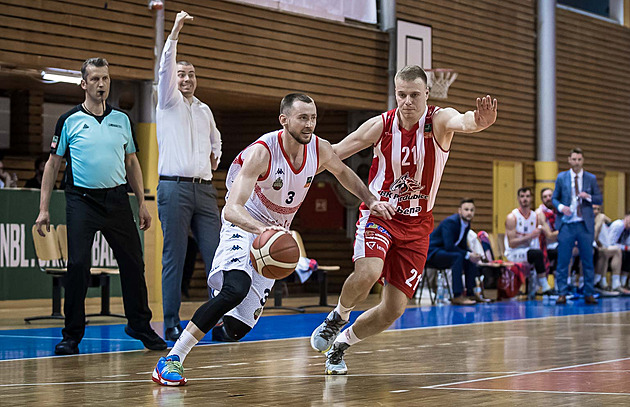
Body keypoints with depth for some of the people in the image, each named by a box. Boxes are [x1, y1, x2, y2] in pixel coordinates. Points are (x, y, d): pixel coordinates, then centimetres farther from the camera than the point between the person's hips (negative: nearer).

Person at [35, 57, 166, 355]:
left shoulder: (122, 119, 11)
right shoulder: (69, 121, 1)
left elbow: (131, 162, 17)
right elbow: (53, 164, 4)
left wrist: (142, 203, 12)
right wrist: (44, 208, -1)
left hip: (116, 199, 3)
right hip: (81, 200, -3)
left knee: (133, 263, 3)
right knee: (78, 265, -9)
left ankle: (140, 325, 18)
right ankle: (72, 335, 1)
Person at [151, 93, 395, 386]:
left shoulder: (319, 150, -11)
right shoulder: (262, 152, -29)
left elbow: (343, 172, 15)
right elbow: (231, 209, -38)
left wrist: (370, 201, 6)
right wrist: (262, 228, -55)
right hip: (244, 226, -6)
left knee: (244, 320, 3)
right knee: (236, 289, -33)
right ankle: (171, 359, -27)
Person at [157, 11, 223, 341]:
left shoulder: (204, 110, 20)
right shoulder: (169, 102, 5)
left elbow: (215, 139, 38)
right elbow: (165, 68, -11)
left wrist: (215, 155, 18)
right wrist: (175, 31, -19)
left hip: (204, 189, 5)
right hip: (175, 188, -5)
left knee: (216, 255, -1)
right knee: (174, 258, -5)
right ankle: (171, 323, -1)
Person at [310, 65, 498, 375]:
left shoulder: (438, 122, -14)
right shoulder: (380, 126, -9)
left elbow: (461, 121, -39)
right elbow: (332, 154, -1)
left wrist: (479, 121, -63)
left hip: (416, 225, 1)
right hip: (378, 214, -1)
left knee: (393, 309, 0)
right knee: (368, 273, -32)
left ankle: (341, 344, 26)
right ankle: (338, 316, 0)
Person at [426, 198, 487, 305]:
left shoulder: (466, 224, 5)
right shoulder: (450, 222, -23)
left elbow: (463, 246, 12)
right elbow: (449, 246, -31)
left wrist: (472, 254, -9)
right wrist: (468, 255, -26)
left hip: (444, 252, 10)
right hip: (432, 253, -10)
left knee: (471, 259, 3)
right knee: (458, 256, -31)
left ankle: (472, 292, 5)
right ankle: (457, 296, -34)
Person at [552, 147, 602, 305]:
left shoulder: (591, 178, 8)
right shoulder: (561, 177, 7)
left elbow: (599, 199, 9)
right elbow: (554, 198, 10)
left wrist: (588, 197, -11)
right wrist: (561, 207, -10)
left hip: (585, 225, 1)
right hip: (567, 224, -1)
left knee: (588, 260, 2)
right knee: (563, 260, -3)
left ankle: (589, 294, 9)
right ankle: (562, 293, 3)